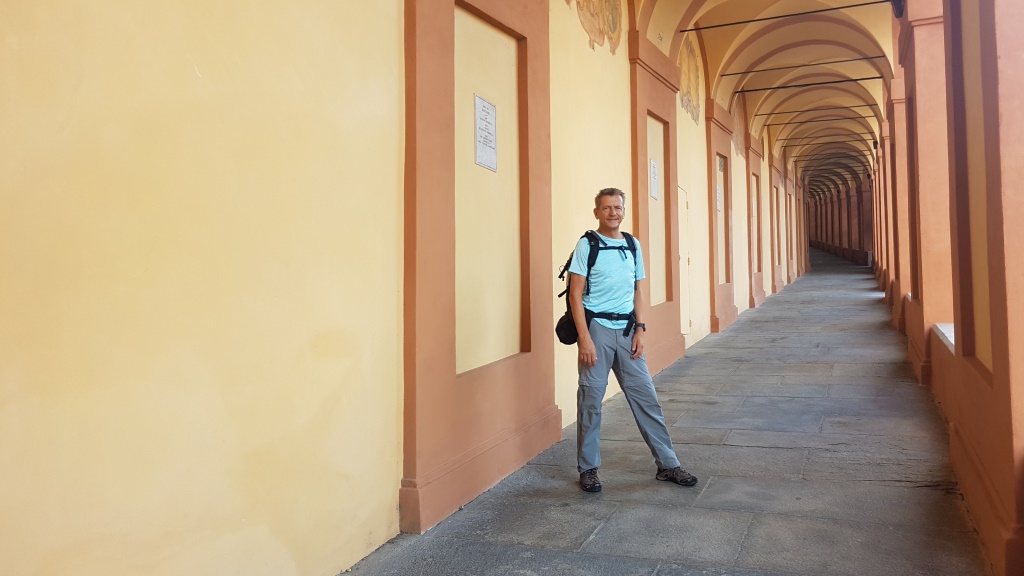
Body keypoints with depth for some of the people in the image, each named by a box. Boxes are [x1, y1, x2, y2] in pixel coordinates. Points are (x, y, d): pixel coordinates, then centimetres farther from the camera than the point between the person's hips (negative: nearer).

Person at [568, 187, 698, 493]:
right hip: (597, 328, -4)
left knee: (646, 397, 7)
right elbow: (575, 295, -8)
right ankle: (588, 469, 15)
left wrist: (640, 329, 3)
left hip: (627, 330, 4)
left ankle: (667, 464, 17)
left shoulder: (633, 246, 11)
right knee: (591, 399, 2)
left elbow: (637, 291, 15)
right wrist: (584, 338, -15)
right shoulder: (587, 245, -4)